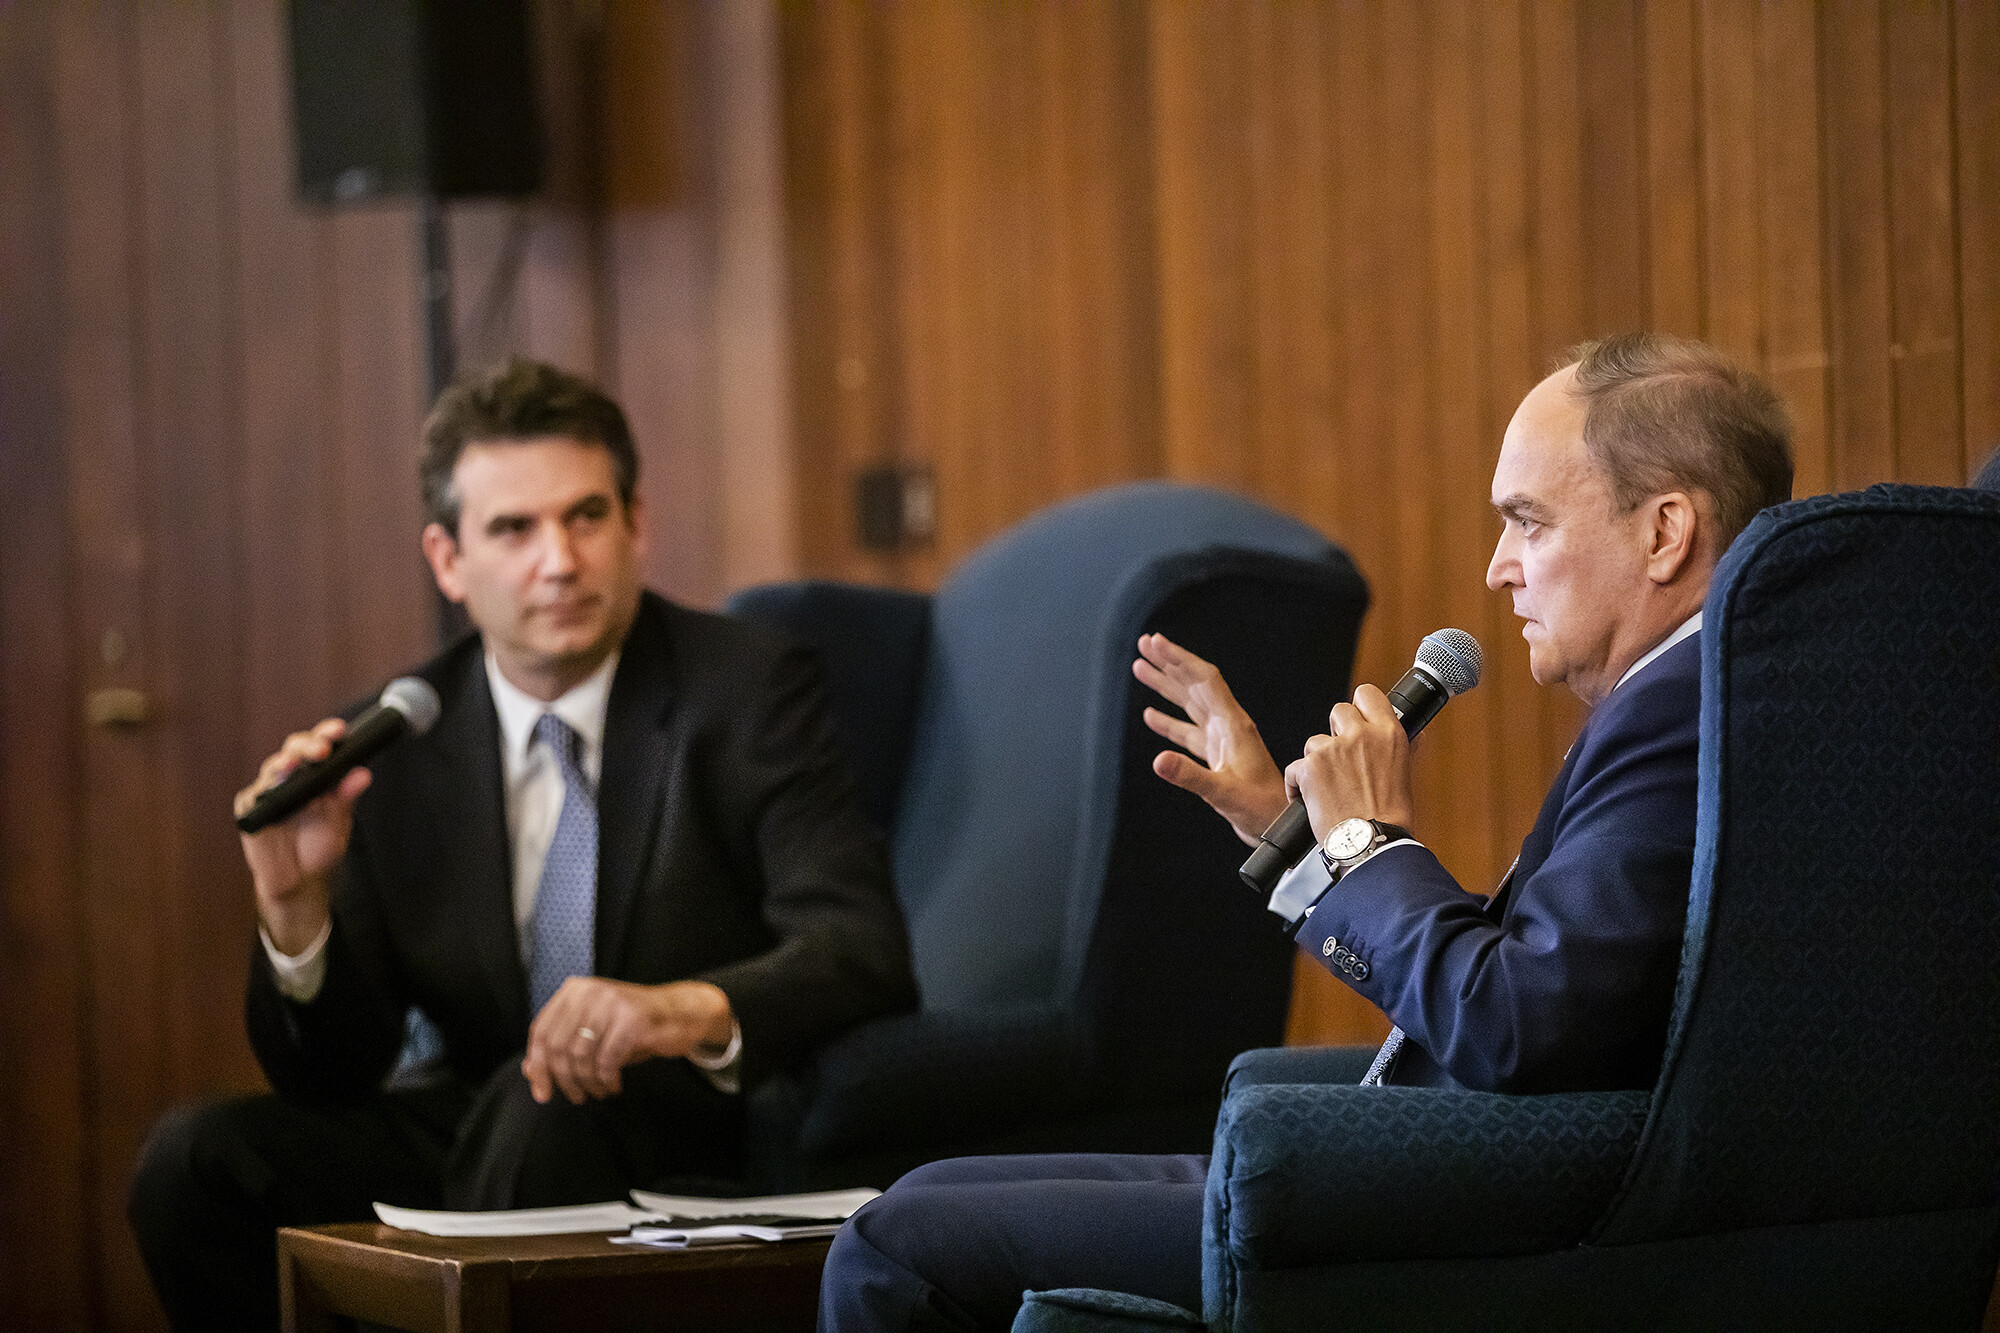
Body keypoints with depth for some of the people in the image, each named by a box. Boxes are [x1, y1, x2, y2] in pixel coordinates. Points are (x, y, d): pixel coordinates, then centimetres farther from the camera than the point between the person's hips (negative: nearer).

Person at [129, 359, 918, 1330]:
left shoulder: (746, 689, -6)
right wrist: (297, 901, -16)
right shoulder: (391, 747, 4)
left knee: (540, 1111, -35)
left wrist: (690, 1010, -39)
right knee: (194, 1160, -17)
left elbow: (865, 951, -18)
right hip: (478, 1135, 4)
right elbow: (332, 1077, 5)